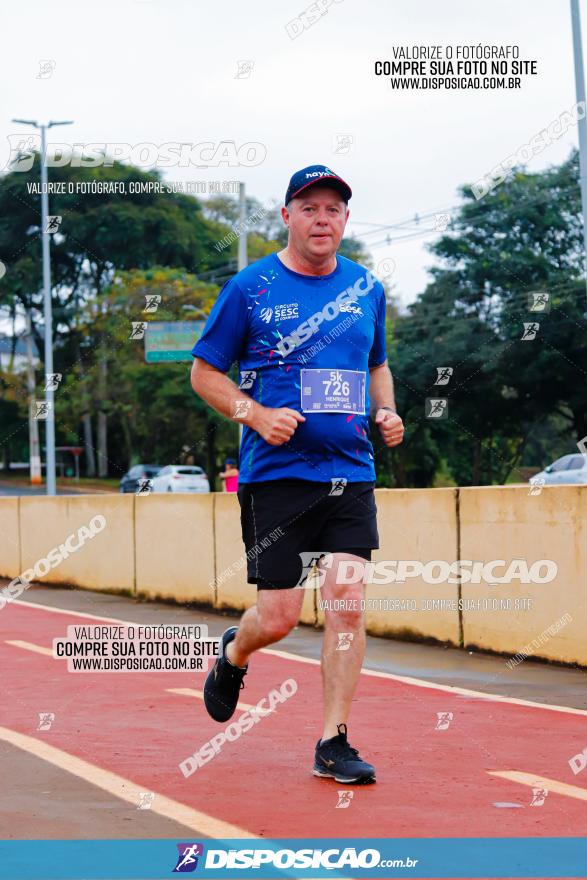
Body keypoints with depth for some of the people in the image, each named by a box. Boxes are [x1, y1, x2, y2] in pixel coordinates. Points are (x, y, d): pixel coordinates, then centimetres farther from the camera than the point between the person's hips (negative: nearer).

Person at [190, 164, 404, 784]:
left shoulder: (367, 289, 10)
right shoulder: (250, 288, -2)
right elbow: (204, 372, 3)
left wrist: (385, 412, 5)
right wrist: (255, 414, -14)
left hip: (350, 473, 3)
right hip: (276, 474, -3)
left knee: (347, 606, -6)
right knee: (277, 619, -2)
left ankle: (334, 743, 4)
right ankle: (233, 653, 35)